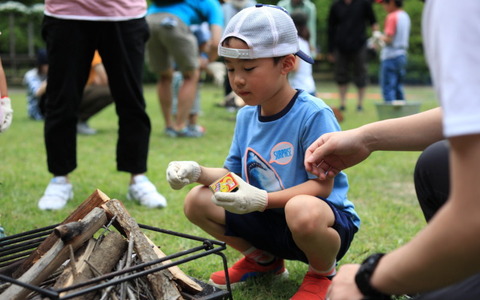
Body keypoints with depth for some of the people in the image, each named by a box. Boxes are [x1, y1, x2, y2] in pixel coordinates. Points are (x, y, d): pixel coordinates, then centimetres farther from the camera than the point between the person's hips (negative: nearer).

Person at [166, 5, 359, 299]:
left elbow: (322, 185, -23)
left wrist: (262, 199, -34)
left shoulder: (313, 115, -21)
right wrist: (198, 172, -15)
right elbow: (231, 174, 7)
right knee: (198, 201, -2)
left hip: (329, 221, -7)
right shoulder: (246, 116, 1)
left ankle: (323, 273, -4)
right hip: (269, 220, 7)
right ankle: (264, 260, 17)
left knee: (302, 210, -41)